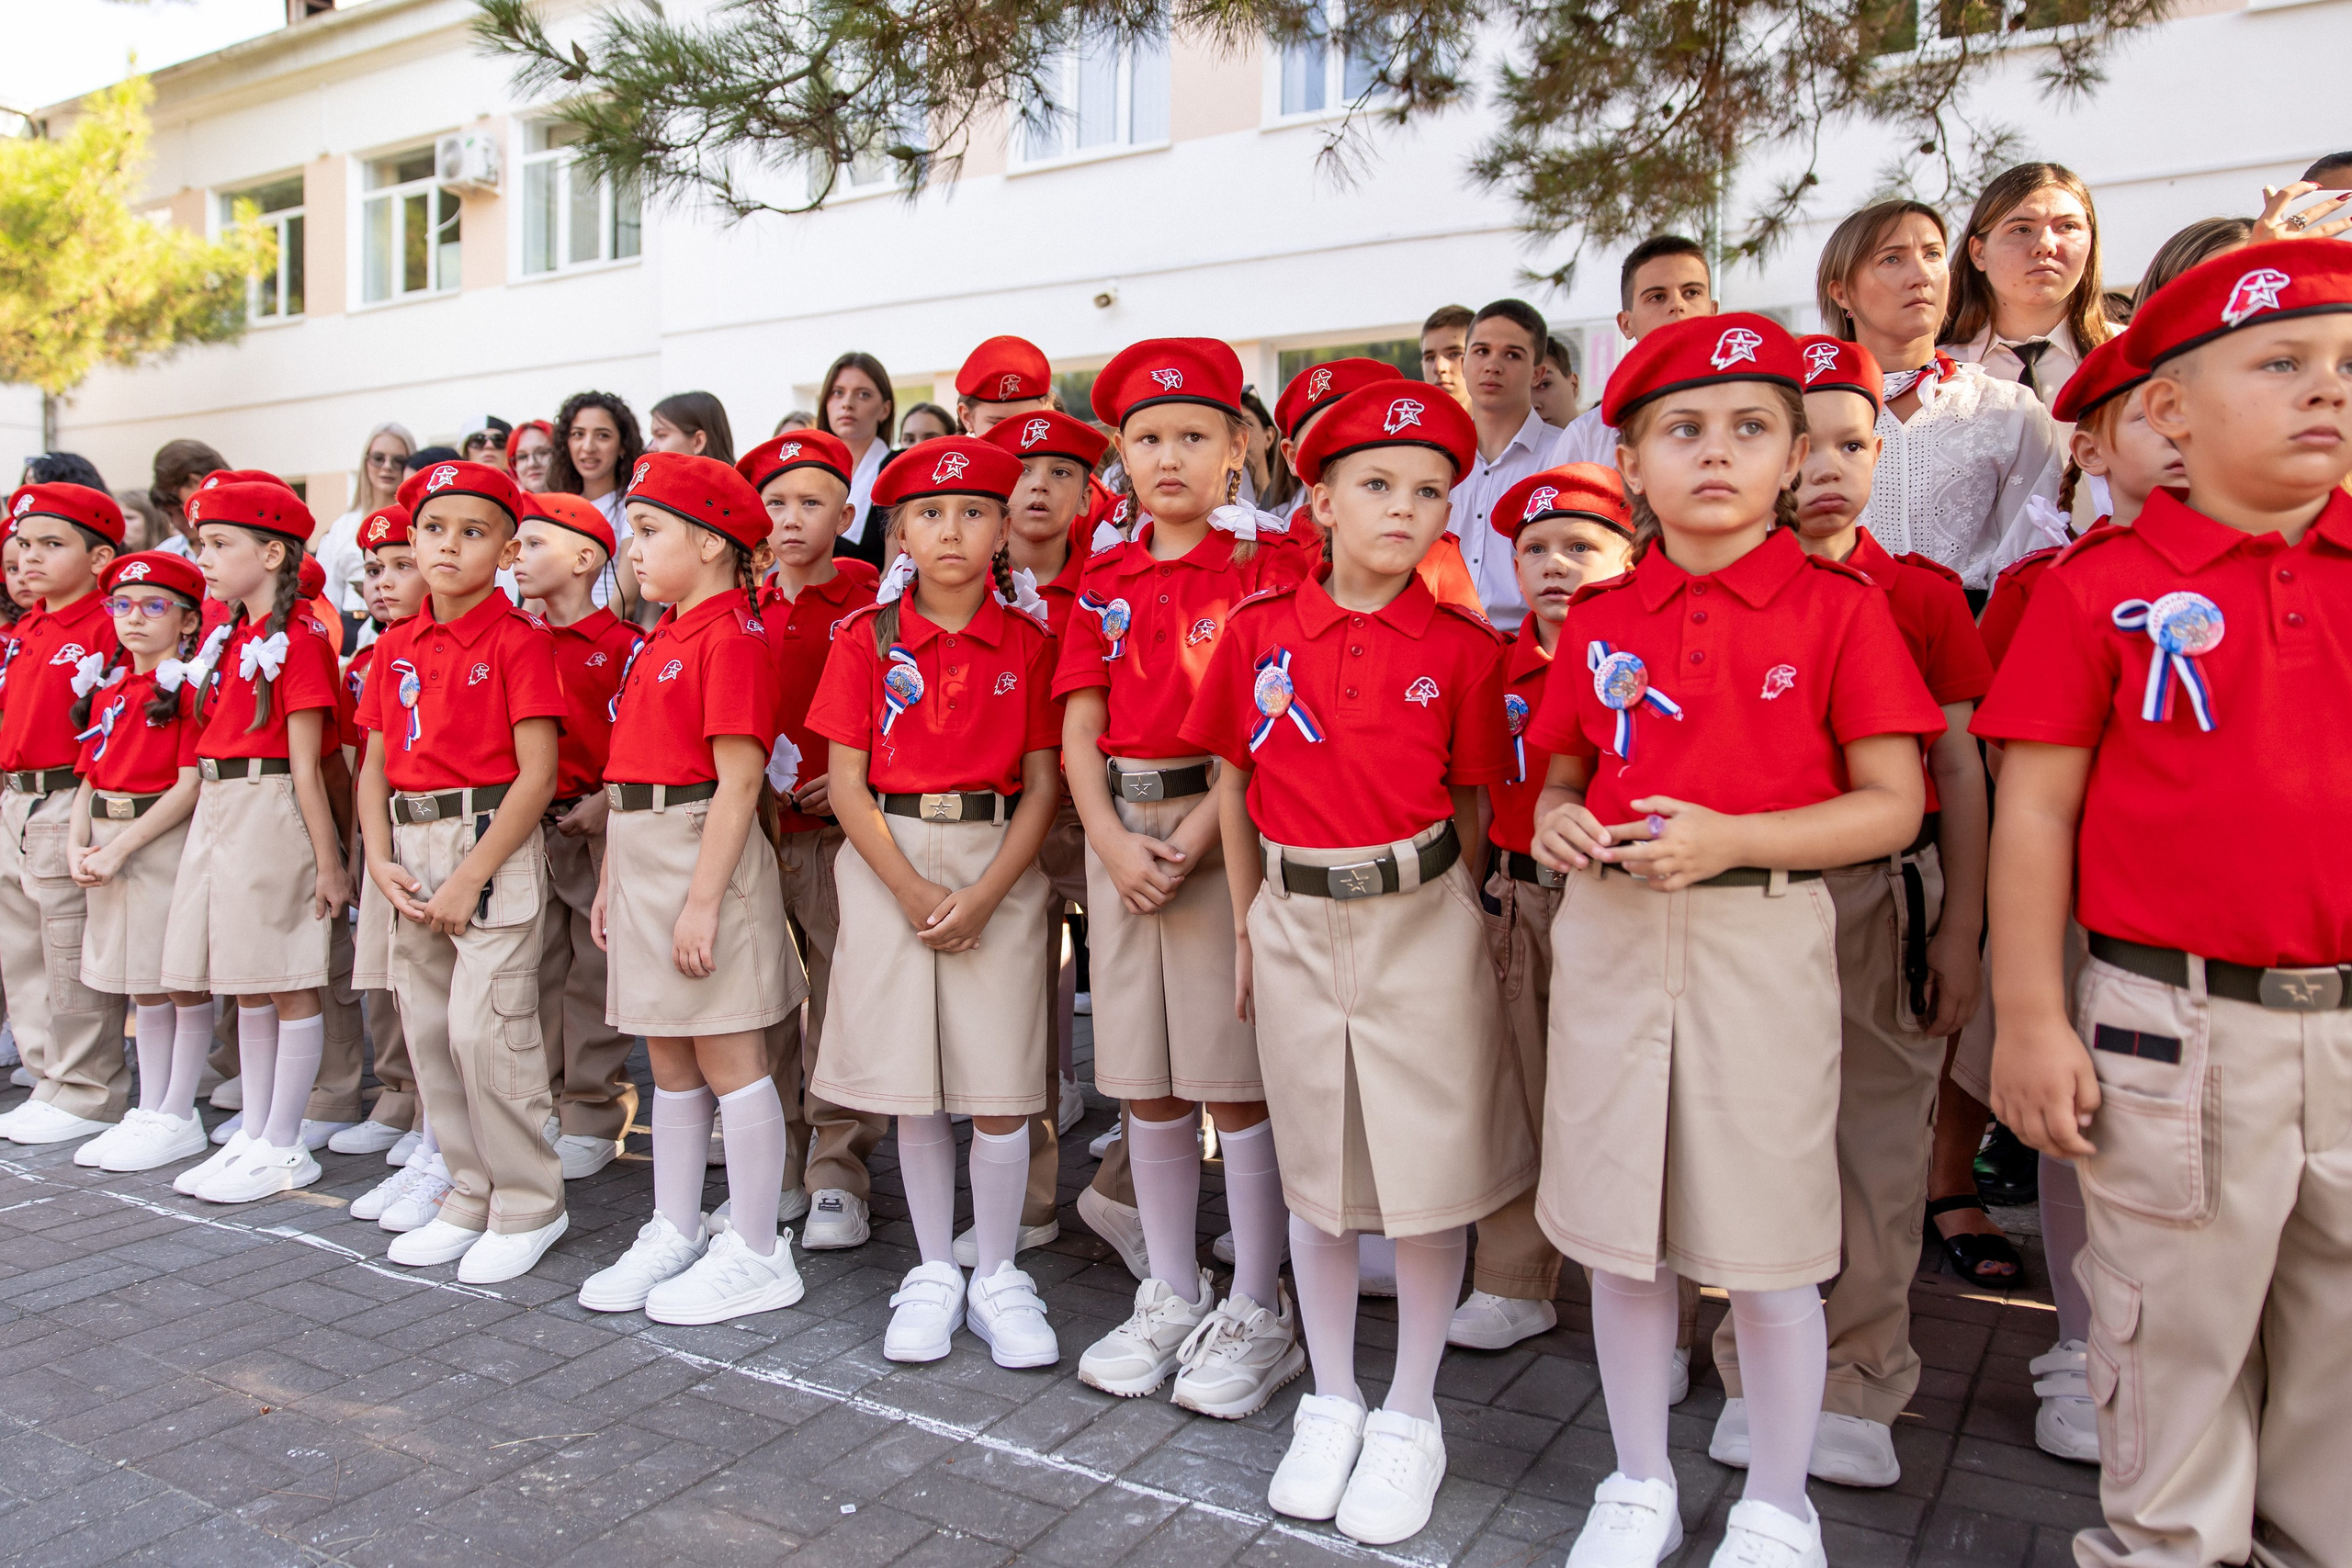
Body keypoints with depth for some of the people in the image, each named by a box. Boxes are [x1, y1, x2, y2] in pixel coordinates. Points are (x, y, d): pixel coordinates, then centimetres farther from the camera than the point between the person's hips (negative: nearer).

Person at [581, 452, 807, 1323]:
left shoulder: (733, 634, -13)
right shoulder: (659, 640, 15)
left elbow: (738, 779, -19)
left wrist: (703, 900, -21)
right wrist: (611, 878, 16)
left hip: (703, 853, -9)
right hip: (640, 862, 9)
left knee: (727, 1057, -1)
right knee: (670, 1061, 16)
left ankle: (757, 1253, 11)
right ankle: (673, 1234, 28)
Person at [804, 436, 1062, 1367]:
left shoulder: (1029, 643, 1)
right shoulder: (867, 638, 2)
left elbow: (1041, 784, -1)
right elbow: (847, 779, -1)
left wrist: (983, 895, -13)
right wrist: (910, 890, -11)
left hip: (998, 864, -1)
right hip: (889, 866, 1)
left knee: (999, 1086, 0)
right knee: (910, 1085, 7)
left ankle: (998, 1276, 18)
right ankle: (933, 1273, 24)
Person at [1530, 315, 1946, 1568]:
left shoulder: (1839, 607, -4)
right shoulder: (1600, 618, 6)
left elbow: (1891, 806, -5)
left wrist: (1731, 838, -19)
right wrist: (1557, 819, -8)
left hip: (1762, 938, -3)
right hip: (1610, 933, 3)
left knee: (1765, 1248, 7)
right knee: (1617, 1232, 12)